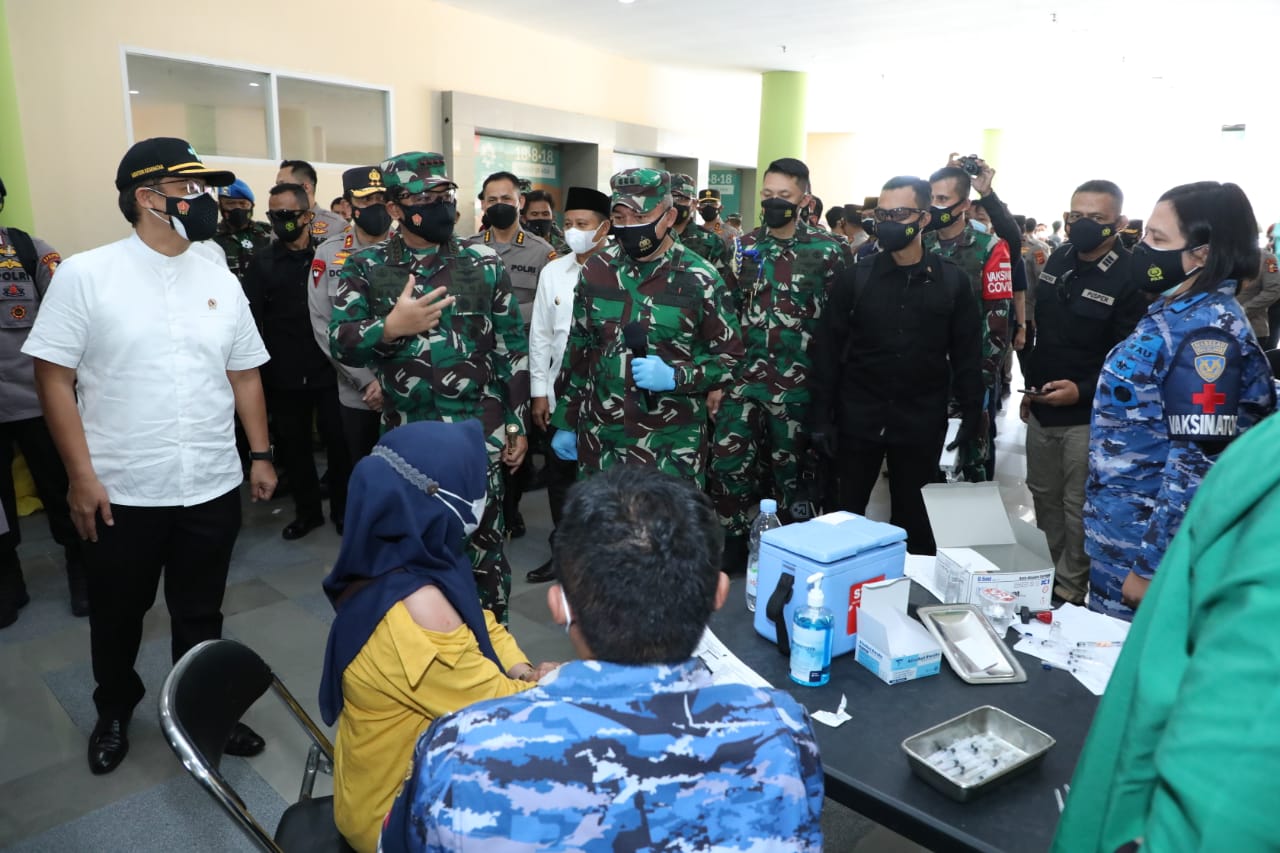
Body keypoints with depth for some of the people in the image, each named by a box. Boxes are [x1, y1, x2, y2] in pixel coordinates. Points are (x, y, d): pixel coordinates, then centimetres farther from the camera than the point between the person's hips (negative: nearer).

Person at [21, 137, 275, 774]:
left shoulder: (220, 280, 5)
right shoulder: (85, 274, -7)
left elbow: (244, 375, 11)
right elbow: (54, 378, -8)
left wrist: (261, 454, 9)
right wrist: (81, 475, -11)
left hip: (213, 488, 3)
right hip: (121, 493, -2)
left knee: (200, 616, 16)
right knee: (118, 616, 18)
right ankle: (114, 713, 43)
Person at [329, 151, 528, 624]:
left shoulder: (484, 262, 0)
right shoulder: (365, 267, 1)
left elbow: (511, 347, 3)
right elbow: (340, 343, -6)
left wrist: (517, 424, 2)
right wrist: (390, 327, -25)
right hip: (404, 433, 2)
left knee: (482, 542, 8)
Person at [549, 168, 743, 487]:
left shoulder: (699, 279, -7)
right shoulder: (595, 270, 4)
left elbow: (729, 356, -3)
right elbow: (577, 351, 11)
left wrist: (675, 376, -20)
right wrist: (565, 423, 12)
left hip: (672, 444, -3)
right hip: (599, 439, 4)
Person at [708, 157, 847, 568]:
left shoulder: (826, 250, -4)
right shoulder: (744, 245, 8)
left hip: (796, 379, -3)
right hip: (744, 373, 4)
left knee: (790, 465, 9)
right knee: (728, 460, 3)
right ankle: (732, 542, 20)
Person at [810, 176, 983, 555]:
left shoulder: (952, 281, 0)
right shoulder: (855, 277, -2)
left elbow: (967, 353, 4)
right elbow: (828, 349, -2)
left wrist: (972, 414, -1)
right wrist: (821, 415, -6)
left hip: (922, 423, 0)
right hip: (858, 418, 0)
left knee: (912, 515, 12)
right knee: (848, 511, 10)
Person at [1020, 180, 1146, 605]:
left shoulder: (1130, 277, -16)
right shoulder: (1057, 260, 5)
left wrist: (1082, 391, -26)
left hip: (1088, 416, -7)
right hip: (1042, 408, 7)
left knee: (1077, 507, 4)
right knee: (1043, 495, 19)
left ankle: (1070, 590, 21)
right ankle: (1048, 574, 37)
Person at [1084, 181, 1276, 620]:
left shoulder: (1206, 333, -20)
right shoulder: (1174, 313, 8)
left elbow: (1198, 461, -24)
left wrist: (1150, 566, -21)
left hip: (1144, 545, -9)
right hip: (1118, 532, 9)